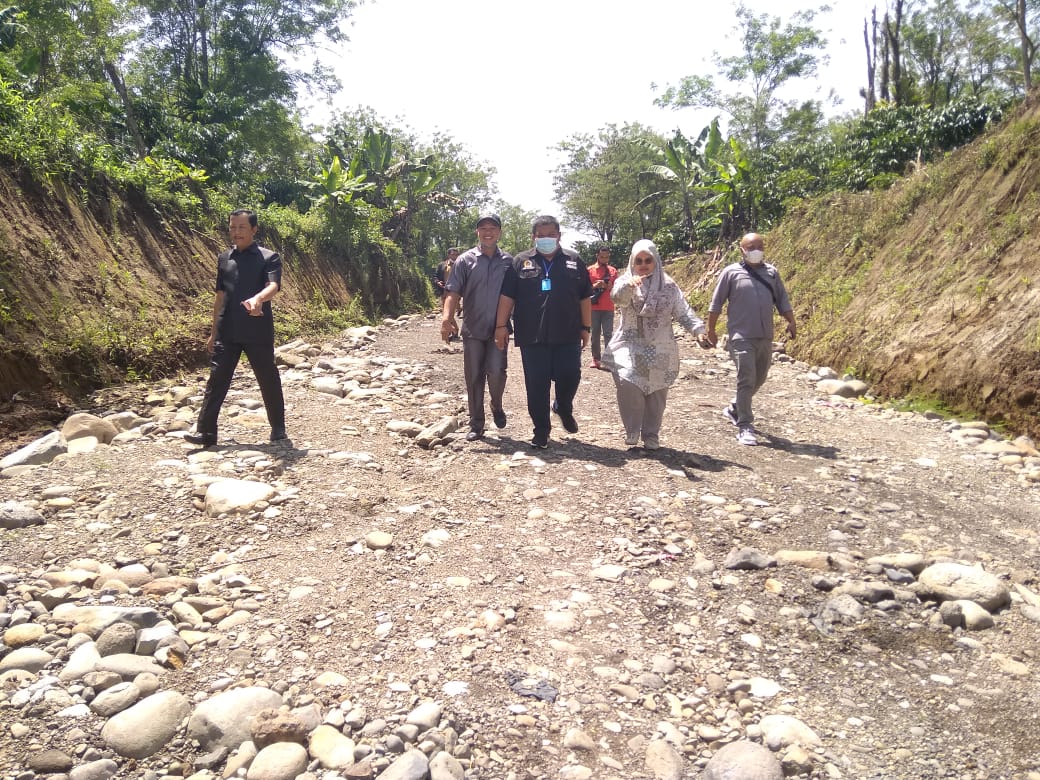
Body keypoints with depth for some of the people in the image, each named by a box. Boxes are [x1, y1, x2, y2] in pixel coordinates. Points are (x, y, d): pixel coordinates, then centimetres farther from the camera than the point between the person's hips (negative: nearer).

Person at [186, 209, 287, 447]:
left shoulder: (269, 257, -2)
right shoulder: (224, 258, 13)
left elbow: (273, 286, -20)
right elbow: (220, 296, 17)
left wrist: (258, 298, -43)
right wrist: (213, 332, 16)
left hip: (258, 332, -4)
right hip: (227, 333, 4)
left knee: (268, 380, 6)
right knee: (217, 379, -1)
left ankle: (278, 429, 22)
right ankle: (206, 432, 1)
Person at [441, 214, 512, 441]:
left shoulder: (508, 261, 6)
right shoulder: (465, 260, 2)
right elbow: (453, 291, -6)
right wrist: (447, 317, -22)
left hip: (498, 329, 0)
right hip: (473, 329, 0)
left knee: (496, 372, -14)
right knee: (474, 377, 4)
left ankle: (497, 407, 17)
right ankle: (476, 425, 16)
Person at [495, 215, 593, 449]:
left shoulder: (574, 261, 9)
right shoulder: (520, 262, 6)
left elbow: (584, 298, 10)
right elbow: (507, 296, 4)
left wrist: (586, 327, 7)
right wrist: (501, 325, -3)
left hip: (568, 335, 1)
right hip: (532, 336, -1)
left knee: (570, 376, -1)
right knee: (536, 384, 2)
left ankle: (564, 408, 31)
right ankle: (541, 429, 15)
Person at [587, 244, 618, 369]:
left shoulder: (613, 270, 10)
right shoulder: (590, 270, 4)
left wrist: (610, 287, -10)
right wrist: (595, 286, -15)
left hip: (608, 308, 1)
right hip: (594, 307, -1)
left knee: (608, 334, -5)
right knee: (595, 334, 3)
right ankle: (596, 359, 8)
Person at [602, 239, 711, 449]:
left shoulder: (668, 286, 5)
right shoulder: (625, 281, 1)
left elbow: (684, 312, 0)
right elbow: (618, 297, -22)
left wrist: (698, 330, -18)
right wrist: (629, 285, -45)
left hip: (660, 350, 2)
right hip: (629, 346, -2)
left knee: (656, 394, 4)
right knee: (627, 385, -20)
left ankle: (651, 435, 21)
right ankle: (632, 430, -1)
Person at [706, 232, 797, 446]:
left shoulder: (771, 272, 12)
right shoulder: (731, 272, 0)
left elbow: (782, 299, 17)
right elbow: (716, 303, 3)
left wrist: (791, 321, 4)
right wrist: (711, 329, 2)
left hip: (765, 337, 6)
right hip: (742, 337, -5)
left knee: (759, 379, 15)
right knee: (746, 380, -11)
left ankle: (734, 409, 36)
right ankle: (744, 427, -6)